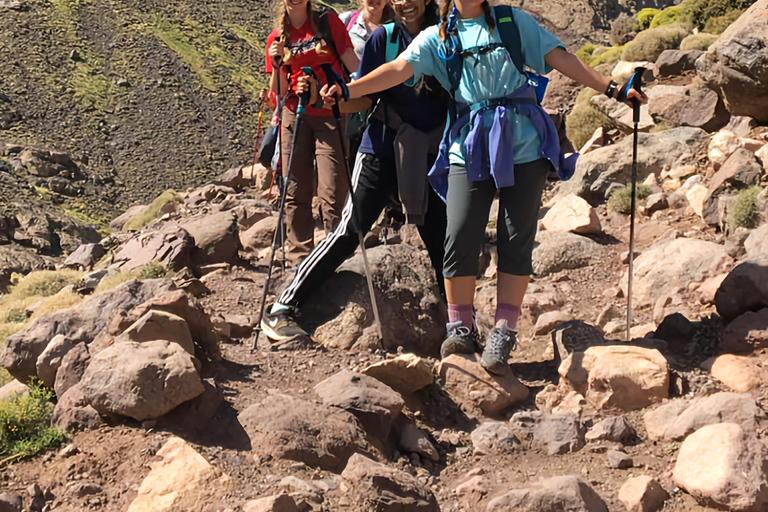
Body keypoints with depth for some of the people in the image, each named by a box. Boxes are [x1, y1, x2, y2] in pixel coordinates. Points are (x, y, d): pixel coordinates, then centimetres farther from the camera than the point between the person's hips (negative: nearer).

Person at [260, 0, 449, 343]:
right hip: (382, 150, -2)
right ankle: (282, 309, -4)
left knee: (440, 239, 5)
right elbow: (366, 97, -2)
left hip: (428, 157, 2)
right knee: (350, 231, -9)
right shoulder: (384, 38, 2)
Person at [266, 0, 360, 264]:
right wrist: (277, 63, -8)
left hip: (329, 115, -3)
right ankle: (299, 258, 9)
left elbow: (353, 63, 2)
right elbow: (279, 92, 9)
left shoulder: (329, 22, 3)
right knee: (296, 192, 2)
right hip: (295, 116, 3)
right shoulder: (277, 39, 10)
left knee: (332, 192, -9)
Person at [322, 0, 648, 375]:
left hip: (523, 143, 1)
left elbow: (561, 59, 11)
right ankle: (461, 330, 6)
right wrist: (348, 89, -19)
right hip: (469, 146, 0)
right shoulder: (438, 37, 11)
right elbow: (399, 68, -4)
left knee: (517, 239, -3)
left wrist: (612, 89, 3)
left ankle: (503, 334, 4)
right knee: (460, 238, -9)